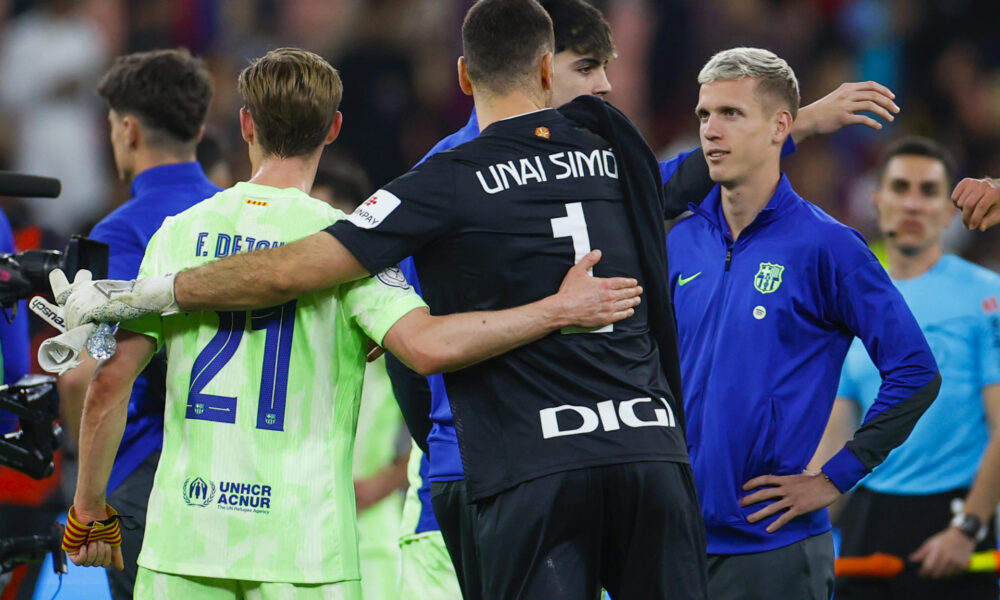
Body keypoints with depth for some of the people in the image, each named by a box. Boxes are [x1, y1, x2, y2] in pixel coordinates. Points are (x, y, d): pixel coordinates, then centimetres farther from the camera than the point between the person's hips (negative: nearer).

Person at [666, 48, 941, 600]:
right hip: (678, 531, 5)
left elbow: (915, 373, -8)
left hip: (775, 545, -5)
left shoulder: (825, 245, -6)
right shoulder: (683, 240, 9)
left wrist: (834, 478, -9)